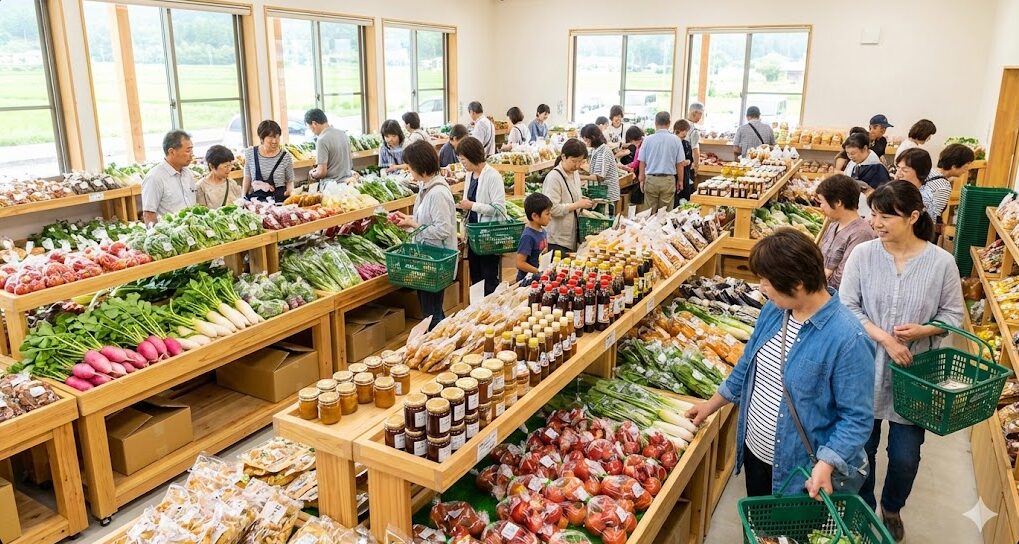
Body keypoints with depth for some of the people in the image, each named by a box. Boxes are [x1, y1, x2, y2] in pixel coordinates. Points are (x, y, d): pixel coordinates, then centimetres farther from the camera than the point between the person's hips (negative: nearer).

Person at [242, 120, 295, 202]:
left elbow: (290, 181, 12)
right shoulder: (250, 153, 7)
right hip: (256, 199, 1)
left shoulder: (285, 156, 1)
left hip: (279, 200, -1)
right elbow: (247, 179, 17)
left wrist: (289, 190, -9)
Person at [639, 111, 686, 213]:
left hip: (651, 179, 0)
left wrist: (642, 180, 13)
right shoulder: (675, 140, -2)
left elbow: (642, 162, 2)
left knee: (649, 213, 6)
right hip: (668, 180, 0)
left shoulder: (648, 140, -1)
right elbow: (680, 163, 0)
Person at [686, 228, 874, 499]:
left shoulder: (847, 339, -27)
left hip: (799, 468, -6)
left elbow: (857, 416, -21)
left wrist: (826, 464, -32)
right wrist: (712, 405, 16)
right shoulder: (774, 309, -5)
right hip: (753, 450, 6)